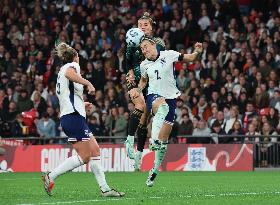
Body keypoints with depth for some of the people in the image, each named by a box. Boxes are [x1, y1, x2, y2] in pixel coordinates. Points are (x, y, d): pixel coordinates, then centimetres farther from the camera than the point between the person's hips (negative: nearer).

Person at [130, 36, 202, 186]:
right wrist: (138, 90, 6)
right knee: (161, 105, -41)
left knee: (163, 140, 0)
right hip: (154, 97, 0)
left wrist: (197, 52, -15)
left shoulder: (168, 55, -3)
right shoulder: (144, 65, 7)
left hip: (170, 97, 0)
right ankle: (154, 139, -54)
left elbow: (189, 58, 5)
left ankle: (155, 170, 15)